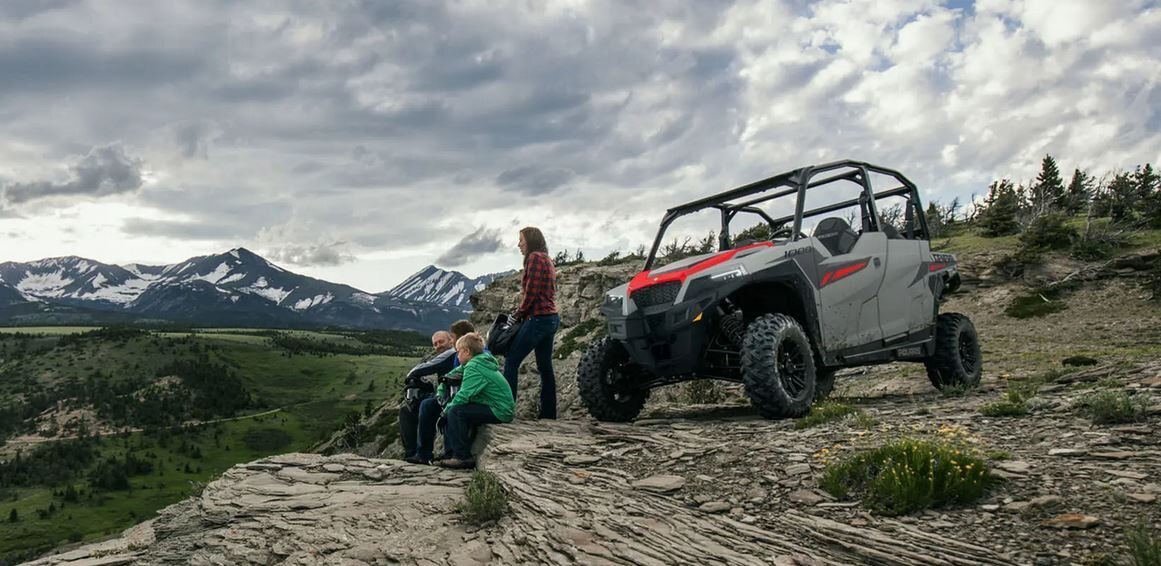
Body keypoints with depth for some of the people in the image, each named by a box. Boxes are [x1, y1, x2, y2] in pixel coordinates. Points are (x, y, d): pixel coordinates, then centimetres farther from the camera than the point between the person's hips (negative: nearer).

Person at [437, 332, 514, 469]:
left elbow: (464, 396, -21)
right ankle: (451, 452, 15)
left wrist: (447, 408, -5)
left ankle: (462, 457, -13)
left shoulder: (474, 367, -15)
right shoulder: (482, 361, 15)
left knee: (455, 412, -18)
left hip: (499, 411, -10)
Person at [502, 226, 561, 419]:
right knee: (545, 366, 12)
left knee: (511, 361, -8)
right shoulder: (546, 259, 19)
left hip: (538, 318, -10)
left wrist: (519, 314, -5)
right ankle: (548, 413, 15)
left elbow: (531, 293, -17)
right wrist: (523, 312, 11)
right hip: (551, 318, 10)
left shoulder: (535, 258, -11)